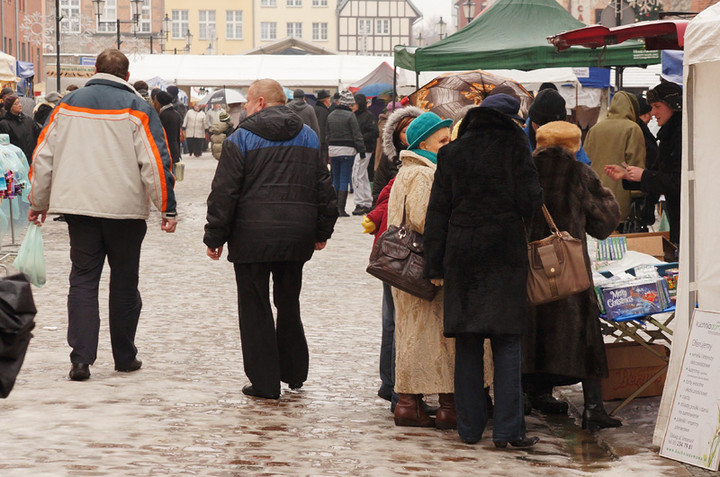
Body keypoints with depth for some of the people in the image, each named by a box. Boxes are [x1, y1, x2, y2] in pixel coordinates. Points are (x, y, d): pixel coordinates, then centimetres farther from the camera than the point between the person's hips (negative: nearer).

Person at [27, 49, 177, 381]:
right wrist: (167, 208, -2)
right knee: (124, 281, 10)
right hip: (124, 208, -2)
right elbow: (155, 161, -8)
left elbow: (43, 156, 11)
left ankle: (81, 357, -8)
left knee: (83, 279, 5)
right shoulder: (136, 108, -3)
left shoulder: (67, 105, 7)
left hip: (77, 205, 2)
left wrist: (39, 202, 21)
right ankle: (125, 357, 17)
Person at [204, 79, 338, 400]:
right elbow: (324, 188, 12)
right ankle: (294, 373, 25)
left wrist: (214, 237, -2)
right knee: (289, 304, 18)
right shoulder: (309, 137, 10)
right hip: (296, 238, 5)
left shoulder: (241, 138, -5)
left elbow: (224, 193, -8)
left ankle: (264, 381, 2)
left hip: (251, 238, -5)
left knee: (255, 309, 2)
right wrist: (322, 231, 20)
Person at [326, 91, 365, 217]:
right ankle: (341, 209, -7)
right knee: (344, 179, -4)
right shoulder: (350, 115, -10)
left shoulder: (330, 116, 9)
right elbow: (357, 135, -10)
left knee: (335, 179, 13)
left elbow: (328, 134, 14)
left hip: (333, 150, 5)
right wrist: (361, 150, -5)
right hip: (347, 150, -5)